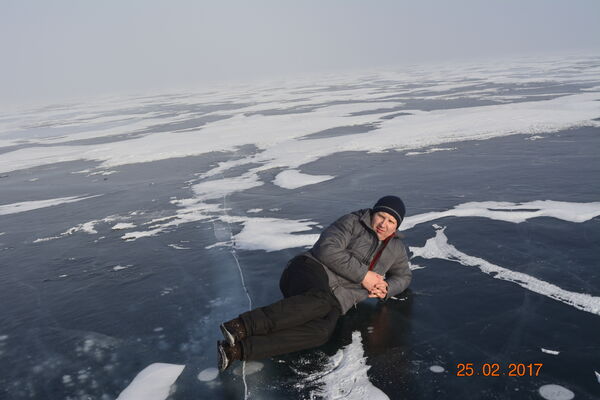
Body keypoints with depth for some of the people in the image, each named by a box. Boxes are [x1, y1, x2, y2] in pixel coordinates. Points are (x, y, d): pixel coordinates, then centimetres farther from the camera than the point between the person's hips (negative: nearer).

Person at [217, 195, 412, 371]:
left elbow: (403, 276, 34)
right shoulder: (352, 223, 2)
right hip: (312, 272, -4)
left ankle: (238, 349, -43)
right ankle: (240, 326, -48)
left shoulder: (396, 248, 21)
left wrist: (385, 289, 10)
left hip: (336, 300, 4)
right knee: (321, 301, -42)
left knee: (321, 332, -33)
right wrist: (363, 275, -11)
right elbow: (328, 250, -11)